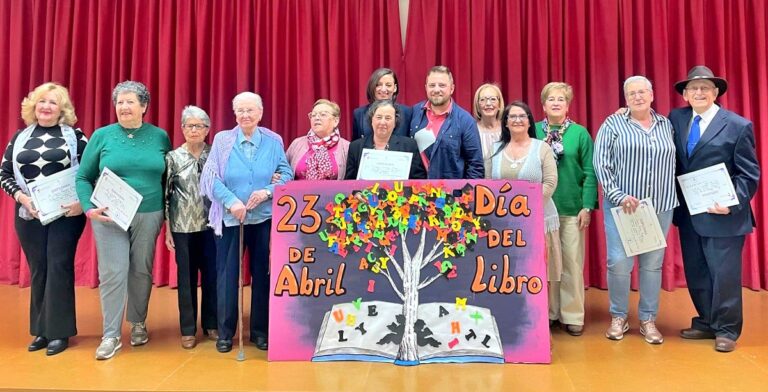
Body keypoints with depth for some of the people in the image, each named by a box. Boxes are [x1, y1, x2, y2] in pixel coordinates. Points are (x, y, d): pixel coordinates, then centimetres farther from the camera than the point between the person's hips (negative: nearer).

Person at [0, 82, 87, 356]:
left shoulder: (74, 136, 0)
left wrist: (82, 201, -17)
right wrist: (22, 197, -8)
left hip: (66, 214, -3)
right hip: (29, 215, 3)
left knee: (59, 268, -2)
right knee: (38, 270, 8)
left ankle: (59, 331, 7)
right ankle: (41, 330, 19)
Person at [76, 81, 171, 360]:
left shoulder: (159, 136, 3)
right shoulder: (102, 136, 1)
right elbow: (83, 177, 3)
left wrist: (168, 211, 0)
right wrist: (89, 208, -11)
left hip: (149, 216, 1)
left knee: (142, 271, 10)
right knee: (112, 273, -2)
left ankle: (138, 323, 29)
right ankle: (111, 335, 9)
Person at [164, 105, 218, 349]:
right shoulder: (173, 157, 2)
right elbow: (166, 194, 1)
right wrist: (167, 229, -1)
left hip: (211, 225, 1)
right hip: (183, 227, 0)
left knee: (211, 275, 5)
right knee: (186, 277, 6)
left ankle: (211, 324, 20)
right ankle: (188, 329, 17)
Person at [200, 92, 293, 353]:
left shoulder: (273, 142, 4)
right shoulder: (222, 140, 2)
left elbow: (286, 174, 1)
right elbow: (211, 177, -5)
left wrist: (268, 192, -17)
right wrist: (232, 201, -18)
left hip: (264, 218, 1)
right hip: (229, 218, -1)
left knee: (262, 274, 8)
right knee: (227, 275, 3)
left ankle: (260, 331, 21)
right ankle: (225, 332, 18)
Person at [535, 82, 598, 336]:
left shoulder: (580, 133, 3)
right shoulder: (533, 132, 5)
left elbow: (590, 172, -1)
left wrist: (587, 206, -8)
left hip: (572, 209, -1)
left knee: (572, 264, 3)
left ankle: (573, 316, 14)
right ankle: (548, 313, 19)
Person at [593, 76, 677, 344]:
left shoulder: (666, 125, 11)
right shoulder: (613, 124, 1)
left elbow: (673, 164, 13)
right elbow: (601, 163, -5)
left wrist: (675, 198, 1)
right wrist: (618, 196, -13)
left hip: (660, 206, 3)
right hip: (621, 205, -3)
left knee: (652, 264, 7)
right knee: (619, 262, -4)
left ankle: (648, 320, 20)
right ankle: (618, 317, 14)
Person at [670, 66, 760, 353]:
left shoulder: (738, 126, -6)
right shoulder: (676, 118, 6)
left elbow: (749, 175, -7)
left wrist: (732, 204, -18)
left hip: (721, 216, -5)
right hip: (688, 213, 5)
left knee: (724, 274, 4)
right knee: (695, 274, 14)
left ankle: (726, 330, 20)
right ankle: (706, 323, 29)